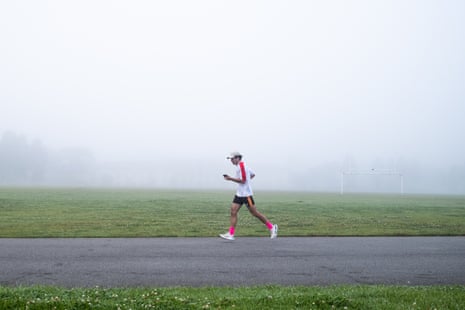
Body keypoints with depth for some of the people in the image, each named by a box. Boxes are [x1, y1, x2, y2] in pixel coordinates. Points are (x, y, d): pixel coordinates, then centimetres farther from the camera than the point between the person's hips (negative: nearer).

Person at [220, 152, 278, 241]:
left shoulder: (241, 165, -14)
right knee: (233, 211, -2)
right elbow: (253, 174, 25)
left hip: (246, 194, -10)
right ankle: (231, 234, -5)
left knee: (254, 213, -2)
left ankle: (272, 227, 11)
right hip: (239, 194, 10)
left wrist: (230, 178, -16)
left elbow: (242, 180, -20)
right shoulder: (242, 165, 15)